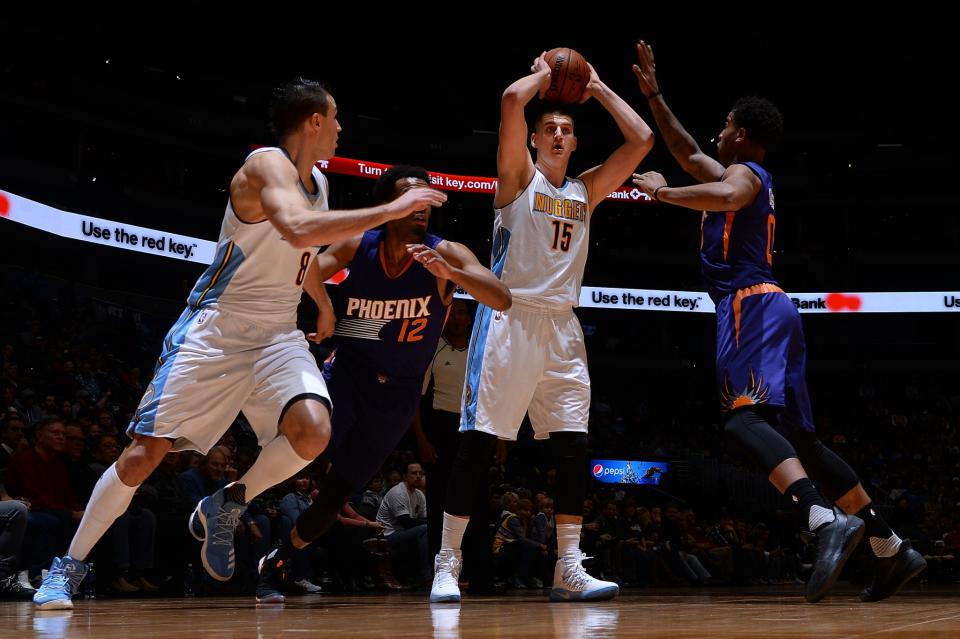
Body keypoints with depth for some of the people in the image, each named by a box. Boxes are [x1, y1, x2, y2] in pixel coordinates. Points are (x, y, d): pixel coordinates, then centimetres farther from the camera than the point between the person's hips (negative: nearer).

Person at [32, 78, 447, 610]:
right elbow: (297, 228, -36)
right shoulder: (267, 165, -16)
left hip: (277, 335, 6)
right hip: (215, 329, -6)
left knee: (312, 432, -21)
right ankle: (68, 567, 9)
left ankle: (226, 506, 4)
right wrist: (391, 210, -33)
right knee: (146, 451, -7)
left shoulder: (318, 182, 10)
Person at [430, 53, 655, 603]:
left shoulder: (587, 191, 16)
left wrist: (598, 88, 14)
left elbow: (642, 140, 10)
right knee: (478, 443, -6)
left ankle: (570, 569, 3)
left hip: (561, 328, 5)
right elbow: (512, 100, -12)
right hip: (509, 319, -5)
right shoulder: (519, 176, 4)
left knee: (574, 446, -1)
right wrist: (544, 74, 7)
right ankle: (447, 564, -1)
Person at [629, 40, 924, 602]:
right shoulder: (746, 177, 26)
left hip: (750, 304, -9)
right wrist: (653, 93, 39)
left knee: (744, 419, -23)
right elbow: (689, 154, 38)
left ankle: (827, 520, -43)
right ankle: (893, 549, 6)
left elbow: (724, 195, -28)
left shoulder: (744, 172, -2)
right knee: (799, 435, 7)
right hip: (769, 307, 9)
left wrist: (660, 191, -15)